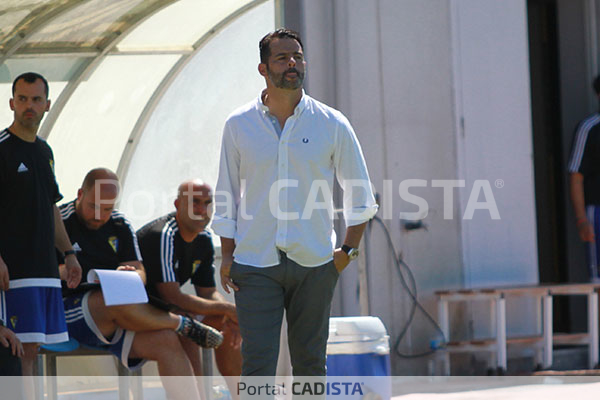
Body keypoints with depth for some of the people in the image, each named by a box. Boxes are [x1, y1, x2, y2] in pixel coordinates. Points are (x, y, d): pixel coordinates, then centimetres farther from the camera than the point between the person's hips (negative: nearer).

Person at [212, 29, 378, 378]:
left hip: (314, 262, 1)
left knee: (310, 362, 5)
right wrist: (227, 256, 3)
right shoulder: (238, 126, 4)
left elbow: (361, 195, 10)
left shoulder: (333, 125, 3)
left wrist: (348, 251, 3)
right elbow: (227, 198, 10)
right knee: (257, 363, -8)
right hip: (255, 264, -1)